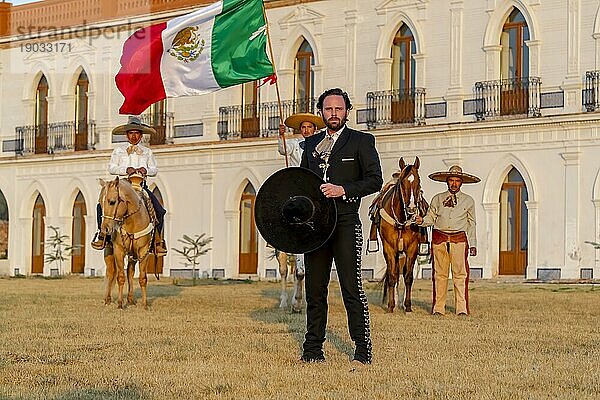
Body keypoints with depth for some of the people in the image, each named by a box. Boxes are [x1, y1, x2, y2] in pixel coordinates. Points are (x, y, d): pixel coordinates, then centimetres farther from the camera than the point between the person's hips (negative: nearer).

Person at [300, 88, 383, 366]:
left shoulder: (361, 141, 3)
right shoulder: (311, 143, 18)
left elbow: (375, 180, -4)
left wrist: (343, 190, -16)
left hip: (345, 224, -5)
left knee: (351, 287, -8)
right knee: (314, 289, 8)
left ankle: (363, 350, -5)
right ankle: (313, 348, 14)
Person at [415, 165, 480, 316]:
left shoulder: (468, 200, 11)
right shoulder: (437, 199, 11)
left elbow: (471, 224, 15)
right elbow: (431, 217, 11)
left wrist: (473, 244, 10)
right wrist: (422, 221, -11)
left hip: (459, 240, -1)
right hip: (439, 238, 1)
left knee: (460, 275, -5)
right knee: (439, 274, 2)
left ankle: (462, 308, -2)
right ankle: (438, 308, 6)